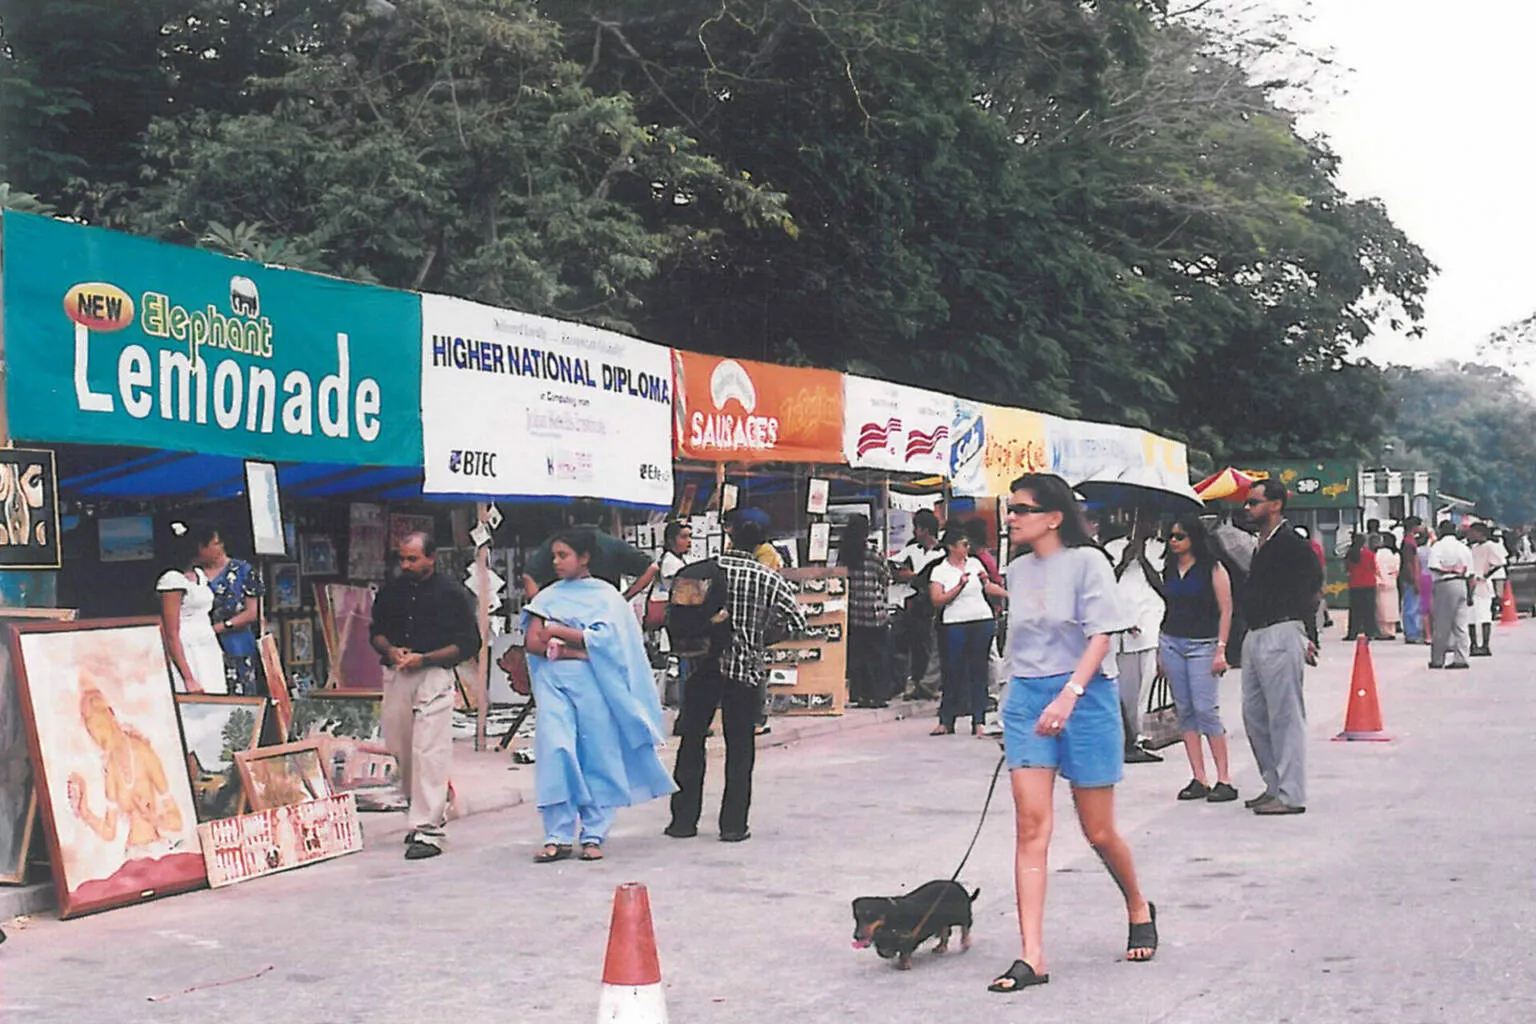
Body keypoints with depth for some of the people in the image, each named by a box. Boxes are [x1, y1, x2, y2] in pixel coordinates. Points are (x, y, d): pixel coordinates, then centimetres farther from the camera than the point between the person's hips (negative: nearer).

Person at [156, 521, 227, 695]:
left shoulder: (199, 574, 14)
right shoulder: (173, 580, -12)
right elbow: (171, 636, -15)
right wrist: (189, 679, -19)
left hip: (210, 653, 8)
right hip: (187, 657, -8)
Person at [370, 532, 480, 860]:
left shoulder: (452, 593, -2)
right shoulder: (391, 591, 12)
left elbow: (469, 643, -2)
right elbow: (376, 630, 22)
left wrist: (424, 658, -12)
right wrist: (390, 650, -1)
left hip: (434, 675, -6)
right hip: (396, 675, 6)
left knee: (430, 752, -13)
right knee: (400, 750, 9)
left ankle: (428, 830, -14)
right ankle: (428, 815, 25)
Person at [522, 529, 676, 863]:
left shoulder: (605, 595, 6)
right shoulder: (548, 596, 13)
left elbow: (606, 639, -8)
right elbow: (532, 642, 3)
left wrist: (559, 633, -6)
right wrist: (577, 650, -8)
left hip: (593, 682, -2)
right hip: (553, 680, 2)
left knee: (597, 754, -1)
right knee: (554, 750, -10)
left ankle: (593, 836, 6)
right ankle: (558, 836, -6)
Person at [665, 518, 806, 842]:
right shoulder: (769, 579, -3)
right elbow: (797, 623, -3)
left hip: (704, 666, 1)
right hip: (747, 669, -1)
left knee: (691, 742, 10)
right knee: (740, 748, 6)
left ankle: (683, 819, 12)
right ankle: (733, 824, 5)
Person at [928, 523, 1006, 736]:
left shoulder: (975, 563, 10)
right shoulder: (940, 571, -2)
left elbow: (988, 587, 22)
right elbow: (937, 601, -10)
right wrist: (960, 585, -14)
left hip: (982, 623, 3)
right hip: (954, 626, -3)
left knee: (979, 672, 4)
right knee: (952, 672, -1)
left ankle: (978, 721, 7)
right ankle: (946, 721, 8)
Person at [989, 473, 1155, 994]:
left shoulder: (1087, 562, -7)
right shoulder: (1017, 571, 11)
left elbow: (1101, 637, -14)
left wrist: (1068, 695, -25)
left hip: (1084, 695, -4)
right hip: (1026, 698, 5)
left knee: (1099, 832, 5)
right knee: (1031, 824, -8)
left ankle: (1139, 908, 36)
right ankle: (1031, 957, -11)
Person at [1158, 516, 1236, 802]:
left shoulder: (1213, 569, -3)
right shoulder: (1169, 570, 13)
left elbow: (1226, 610, -5)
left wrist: (1221, 649, -12)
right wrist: (1161, 650, 14)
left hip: (1201, 645, -6)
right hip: (1170, 643, 6)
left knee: (1205, 709, -11)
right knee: (1184, 711, 4)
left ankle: (1224, 779, -6)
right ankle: (1198, 779, 7)